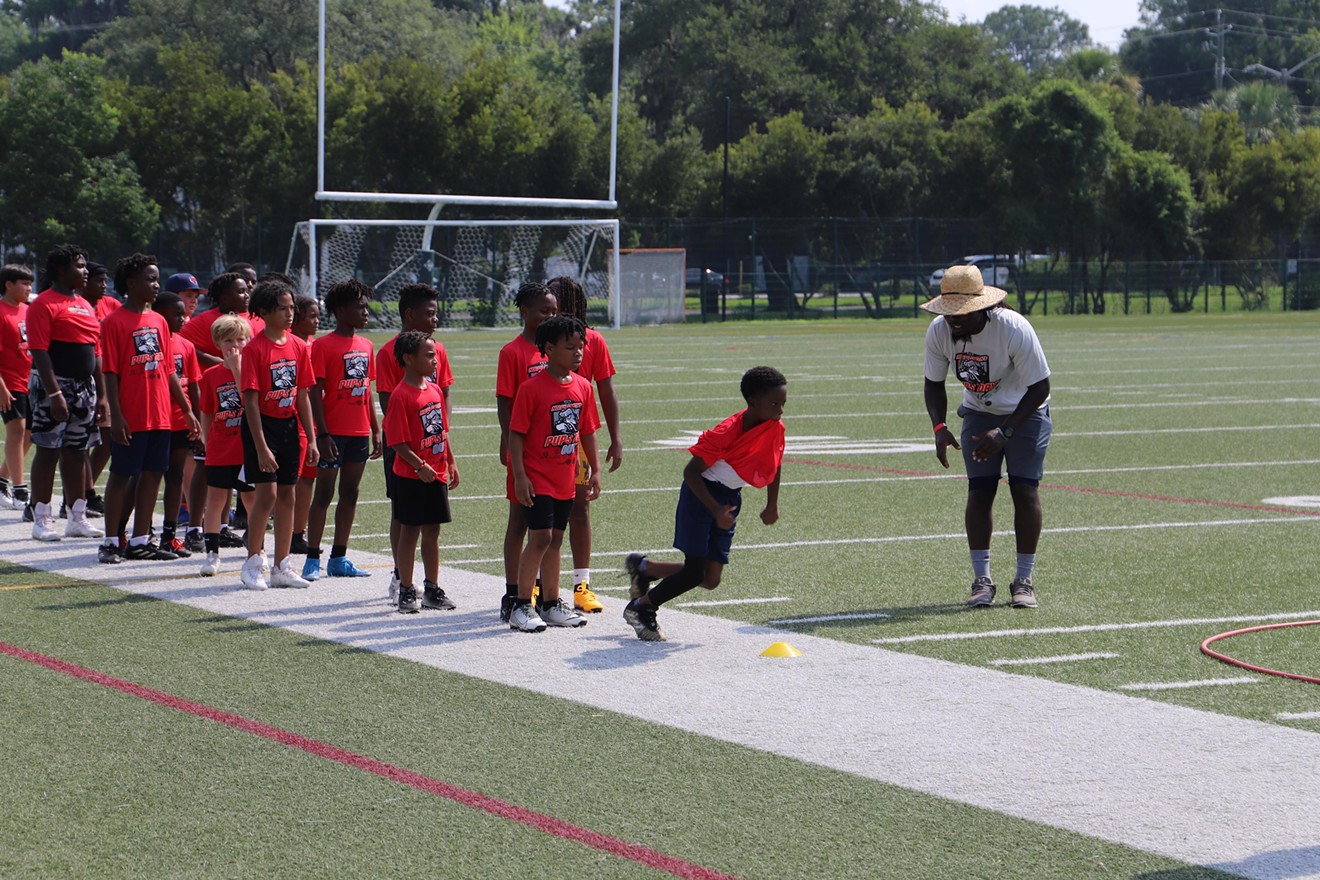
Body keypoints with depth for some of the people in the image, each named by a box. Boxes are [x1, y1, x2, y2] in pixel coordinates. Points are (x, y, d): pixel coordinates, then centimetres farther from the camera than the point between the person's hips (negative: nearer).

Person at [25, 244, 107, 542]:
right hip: (54, 386, -8)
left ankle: (77, 518, 15)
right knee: (48, 450, -4)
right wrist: (54, 393, -22)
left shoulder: (86, 306, 16)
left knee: (77, 452, 10)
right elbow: (39, 352, -16)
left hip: (84, 386, 8)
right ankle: (41, 520, 0)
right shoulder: (44, 304, -9)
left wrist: (101, 395, 15)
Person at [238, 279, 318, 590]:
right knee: (267, 494, -11)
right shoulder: (255, 348, -12)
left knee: (287, 495, 8)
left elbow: (302, 395, 10)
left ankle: (282, 567, 15)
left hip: (289, 425, 6)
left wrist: (311, 439, 6)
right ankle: (253, 563, 2)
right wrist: (261, 447, -19)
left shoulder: (299, 346, 5)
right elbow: (251, 400, -15)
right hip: (262, 424, -6)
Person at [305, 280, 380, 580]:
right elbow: (315, 393, -11)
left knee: (350, 494, 9)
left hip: (359, 433, 6)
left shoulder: (366, 346, 11)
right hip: (333, 433, -6)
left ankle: (339, 558, 15)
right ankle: (313, 559, 3)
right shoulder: (323, 346, -9)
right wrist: (323, 434, -17)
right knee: (324, 494, -2)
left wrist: (375, 431, 12)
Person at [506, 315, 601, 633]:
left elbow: (587, 431, 14)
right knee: (540, 538, -10)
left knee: (555, 539, 12)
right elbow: (516, 433, -13)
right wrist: (519, 476, -17)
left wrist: (595, 470, 11)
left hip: (565, 478, 6)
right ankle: (521, 607, -4)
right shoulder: (531, 389, -14)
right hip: (537, 478, -6)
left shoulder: (582, 387, 5)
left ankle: (551, 604, 20)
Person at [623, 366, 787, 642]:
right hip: (701, 495, -7)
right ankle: (641, 607, 10)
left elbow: (774, 463, 14)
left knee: (710, 579, 2)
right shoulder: (727, 433, -26)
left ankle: (643, 568, 23)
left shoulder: (776, 428, -7)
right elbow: (691, 471, -22)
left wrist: (772, 505, 18)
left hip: (730, 500, 7)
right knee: (695, 572, -12)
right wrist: (716, 510, -27)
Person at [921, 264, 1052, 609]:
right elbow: (934, 384, -3)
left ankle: (1024, 580, -3)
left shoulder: (1014, 329, -31)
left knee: (1024, 490, -10)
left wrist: (1004, 432, -29)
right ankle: (981, 580, -2)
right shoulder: (939, 332, -19)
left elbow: (1040, 387, -22)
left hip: (1025, 412, -3)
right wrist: (939, 427, -21)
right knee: (979, 491, -7)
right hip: (978, 413, 3)